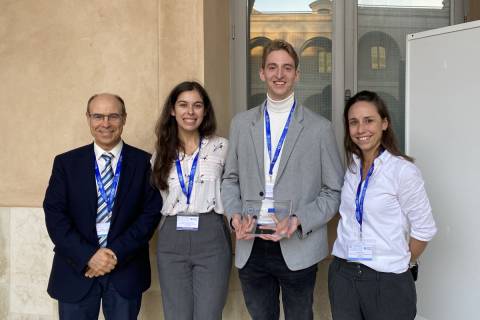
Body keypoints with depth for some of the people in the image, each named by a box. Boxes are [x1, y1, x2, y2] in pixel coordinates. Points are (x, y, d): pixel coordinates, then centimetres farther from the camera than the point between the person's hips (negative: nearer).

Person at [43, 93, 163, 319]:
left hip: (126, 271, 0)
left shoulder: (143, 162, 0)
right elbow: (54, 215, -3)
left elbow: (151, 212, -4)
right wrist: (89, 256, -14)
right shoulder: (66, 163, 3)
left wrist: (117, 253, -14)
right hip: (76, 270, 1)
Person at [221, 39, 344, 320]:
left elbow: (334, 191, -1)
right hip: (251, 248, 3)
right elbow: (231, 178, 12)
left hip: (299, 249, -2)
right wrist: (235, 214, -6)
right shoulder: (241, 123, 6)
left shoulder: (320, 128, -3)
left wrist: (299, 221, -15)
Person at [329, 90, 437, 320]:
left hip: (387, 282, -5)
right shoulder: (351, 165, 4)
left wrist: (398, 264, 4)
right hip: (342, 275, 5)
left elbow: (424, 230, -7)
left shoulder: (403, 171, -13)